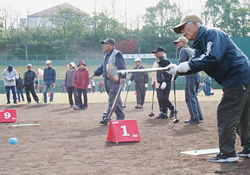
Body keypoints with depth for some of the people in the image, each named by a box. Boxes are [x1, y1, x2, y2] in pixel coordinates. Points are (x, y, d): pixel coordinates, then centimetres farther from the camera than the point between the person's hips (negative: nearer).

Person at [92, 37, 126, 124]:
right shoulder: (106, 56, 20)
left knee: (112, 100, -11)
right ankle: (120, 116, 21)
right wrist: (95, 73, 12)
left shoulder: (117, 54, -8)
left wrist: (122, 77, -29)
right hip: (107, 80, 9)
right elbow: (102, 67, 26)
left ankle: (106, 117, -17)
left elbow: (122, 66, -17)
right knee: (116, 100, 14)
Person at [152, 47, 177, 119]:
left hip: (165, 82, -10)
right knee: (160, 98, 6)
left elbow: (168, 72, -18)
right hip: (160, 83, 10)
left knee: (163, 98, -14)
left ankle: (173, 110, 1)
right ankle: (163, 113, 10)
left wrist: (165, 82, -23)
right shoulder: (159, 62, 17)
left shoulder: (165, 61, -11)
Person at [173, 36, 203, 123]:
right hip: (197, 75, 9)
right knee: (193, 97, 15)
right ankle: (199, 116, 15)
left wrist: (175, 77, -9)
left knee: (190, 97, -7)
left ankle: (195, 118, -10)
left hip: (191, 76, -9)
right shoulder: (192, 50, 23)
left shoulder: (184, 50, -3)